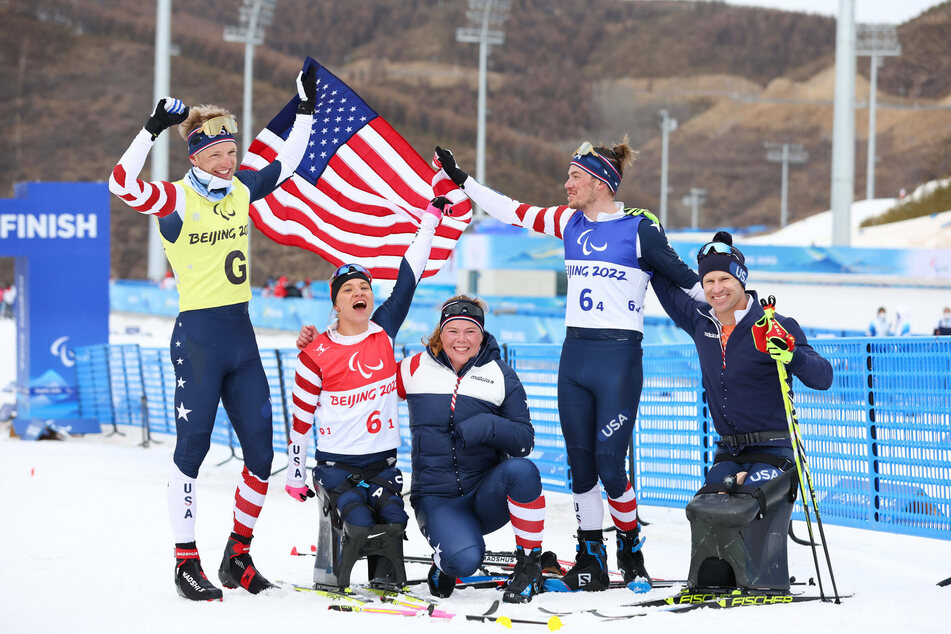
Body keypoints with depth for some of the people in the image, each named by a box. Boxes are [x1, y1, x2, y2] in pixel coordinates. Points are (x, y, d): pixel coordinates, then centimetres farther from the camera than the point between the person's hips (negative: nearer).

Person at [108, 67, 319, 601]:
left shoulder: (241, 190, 8)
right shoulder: (178, 199, -9)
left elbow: (287, 164, 24)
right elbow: (123, 184, -26)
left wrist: (307, 110, 20)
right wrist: (154, 129, -33)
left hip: (241, 335, 6)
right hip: (198, 337, -6)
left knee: (261, 451, 5)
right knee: (192, 448, -2)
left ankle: (238, 558, 17)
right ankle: (187, 564, 5)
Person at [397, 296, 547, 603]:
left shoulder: (501, 376, 4)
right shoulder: (414, 370, 3)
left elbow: (524, 442, -1)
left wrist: (488, 426, -22)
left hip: (487, 495, 1)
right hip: (437, 500, -1)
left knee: (522, 470, -34)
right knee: (464, 560, -32)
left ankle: (529, 566, -14)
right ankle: (447, 561, 8)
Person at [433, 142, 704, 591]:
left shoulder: (639, 227, -7)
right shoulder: (571, 222, 10)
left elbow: (681, 276, -3)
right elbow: (512, 211, 18)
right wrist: (461, 180, 21)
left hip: (619, 357, -6)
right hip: (574, 354, 6)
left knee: (610, 467, -7)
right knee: (580, 465, 6)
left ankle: (631, 552, 14)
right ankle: (590, 560, 15)